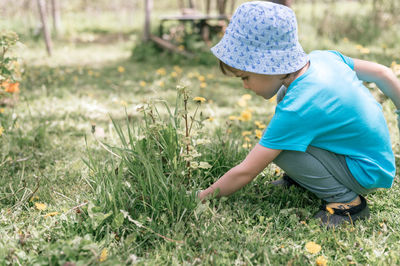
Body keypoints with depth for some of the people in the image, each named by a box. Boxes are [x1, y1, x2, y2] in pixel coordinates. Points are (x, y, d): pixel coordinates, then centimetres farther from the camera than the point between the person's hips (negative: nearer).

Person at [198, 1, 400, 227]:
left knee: (278, 149, -22)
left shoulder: (295, 111, -31)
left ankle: (347, 200, -10)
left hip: (367, 174, -8)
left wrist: (201, 197, -12)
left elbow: (245, 173, -25)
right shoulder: (324, 56, -9)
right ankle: (299, 178, 15)